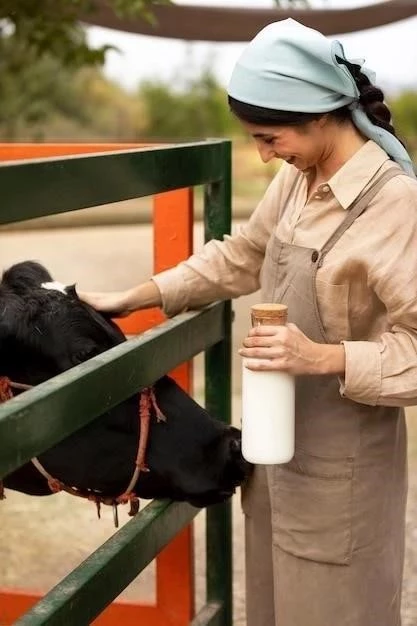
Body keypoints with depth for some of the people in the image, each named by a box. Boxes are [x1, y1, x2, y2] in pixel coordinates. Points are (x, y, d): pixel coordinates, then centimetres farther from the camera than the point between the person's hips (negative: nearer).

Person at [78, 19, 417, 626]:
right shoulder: (296, 179, 1)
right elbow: (239, 258, 15)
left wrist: (325, 357, -31)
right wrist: (132, 297, 14)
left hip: (339, 465, -7)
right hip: (279, 443, 7)